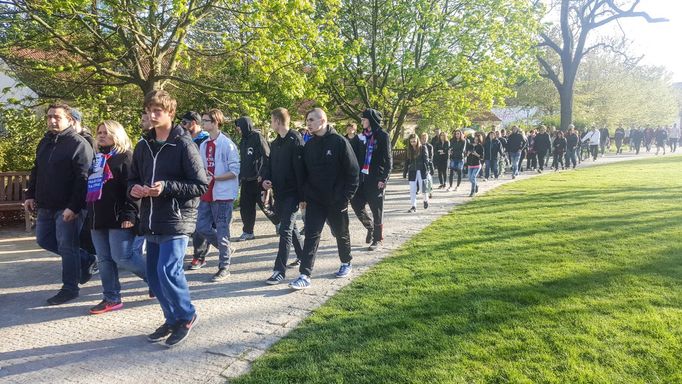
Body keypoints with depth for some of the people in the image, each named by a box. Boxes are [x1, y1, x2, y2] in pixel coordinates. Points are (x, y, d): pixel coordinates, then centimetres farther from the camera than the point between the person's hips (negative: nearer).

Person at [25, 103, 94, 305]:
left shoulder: (79, 144, -13)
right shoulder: (44, 142, 14)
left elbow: (83, 179, -19)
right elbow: (36, 171, 22)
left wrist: (73, 207, -24)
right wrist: (30, 195, 13)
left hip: (68, 208, -9)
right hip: (46, 206, 9)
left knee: (67, 247, -3)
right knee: (44, 240, 16)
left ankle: (70, 289, 10)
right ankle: (84, 258, 30)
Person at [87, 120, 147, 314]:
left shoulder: (125, 157, -6)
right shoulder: (96, 158, 20)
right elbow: (90, 187, 24)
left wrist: (129, 215, -23)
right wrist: (90, 216, 20)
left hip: (118, 218, -8)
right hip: (98, 219, 8)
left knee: (122, 258, -10)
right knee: (104, 260, 9)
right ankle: (111, 299, 17)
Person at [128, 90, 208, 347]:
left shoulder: (184, 145, -9)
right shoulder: (143, 145, 10)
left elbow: (201, 185, -12)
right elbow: (133, 179, 19)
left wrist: (167, 187, -21)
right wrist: (133, 189, -4)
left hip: (176, 221, -7)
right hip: (151, 222, 7)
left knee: (168, 271, -14)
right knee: (154, 276, 11)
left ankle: (187, 316, 10)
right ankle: (172, 319, 28)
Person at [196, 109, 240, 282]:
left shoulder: (227, 144, -11)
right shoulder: (203, 145, 11)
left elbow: (235, 171, -14)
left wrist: (214, 177, -20)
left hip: (223, 194, -7)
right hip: (207, 194, 7)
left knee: (221, 231, 0)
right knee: (202, 228, 7)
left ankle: (224, 267, 13)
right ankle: (225, 249, 29)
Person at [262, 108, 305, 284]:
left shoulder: (295, 141, -14)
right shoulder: (275, 143, 12)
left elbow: (300, 169, -18)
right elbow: (269, 164, 17)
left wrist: (302, 196, -20)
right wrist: (265, 179, -5)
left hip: (291, 193, -9)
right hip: (279, 192, 9)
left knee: (285, 230, -9)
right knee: (290, 226, 19)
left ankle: (280, 270, -6)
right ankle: (303, 255, 36)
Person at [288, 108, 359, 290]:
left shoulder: (339, 142, -10)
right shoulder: (309, 145, 6)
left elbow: (353, 171, -11)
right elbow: (304, 172, 12)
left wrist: (346, 197, -13)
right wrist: (304, 196, 4)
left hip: (336, 200, -3)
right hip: (314, 200, 4)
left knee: (341, 233, 14)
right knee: (311, 235, -3)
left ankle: (346, 263, 36)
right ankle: (305, 275, -4)